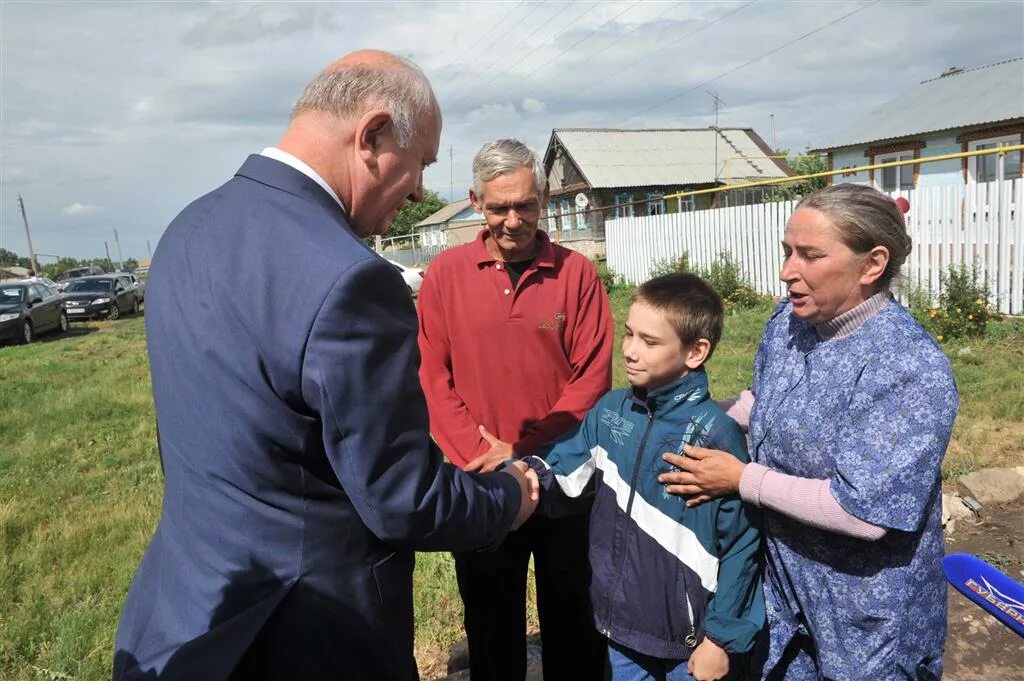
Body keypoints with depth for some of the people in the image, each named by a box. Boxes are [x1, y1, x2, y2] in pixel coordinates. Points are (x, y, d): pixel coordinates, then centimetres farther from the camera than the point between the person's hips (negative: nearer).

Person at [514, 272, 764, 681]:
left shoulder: (715, 434, -20)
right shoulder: (610, 410, -5)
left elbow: (741, 543, -15)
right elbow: (563, 477, 0)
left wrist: (722, 635, -11)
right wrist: (530, 476, -21)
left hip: (689, 632, -5)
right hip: (621, 618, 5)